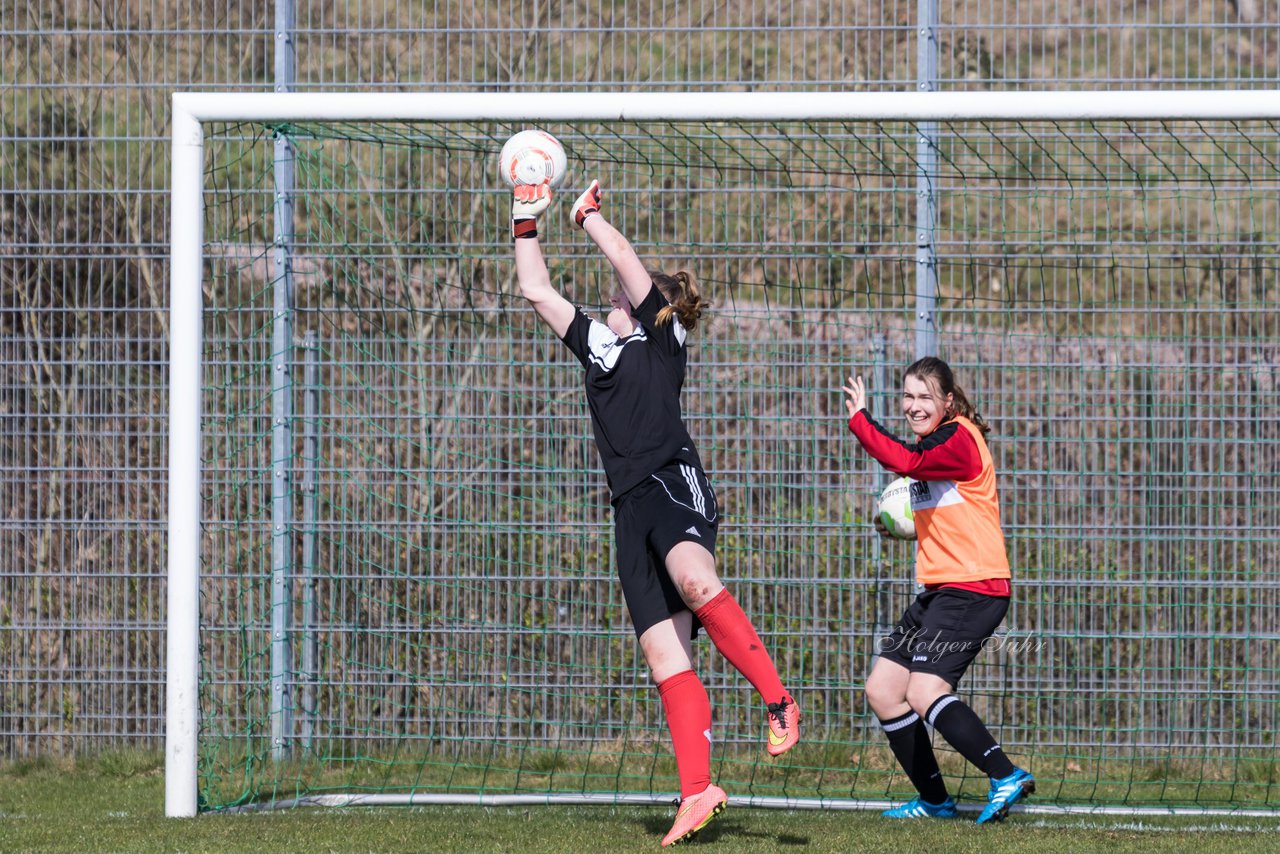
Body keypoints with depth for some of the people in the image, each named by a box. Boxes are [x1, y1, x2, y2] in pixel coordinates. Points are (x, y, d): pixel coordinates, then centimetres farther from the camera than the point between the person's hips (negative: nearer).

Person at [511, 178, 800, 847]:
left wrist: (587, 215, 16)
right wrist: (526, 221, 26)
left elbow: (623, 258, 3)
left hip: (673, 481, -6)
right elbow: (536, 291, 29)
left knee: (694, 581, -37)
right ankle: (697, 792, -13)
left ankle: (777, 702, -33)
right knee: (663, 654, -5)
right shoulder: (595, 343, 27)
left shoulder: (663, 337, 11)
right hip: (631, 508, 6)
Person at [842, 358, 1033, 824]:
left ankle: (1007, 777, -26)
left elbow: (906, 461, -31)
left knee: (925, 691, -24)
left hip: (973, 589, -10)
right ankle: (934, 799, 18)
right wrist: (910, 527, 14)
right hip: (939, 590, 11)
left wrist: (859, 418, -23)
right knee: (883, 690, 9)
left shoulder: (959, 439, -12)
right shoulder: (934, 443, 18)